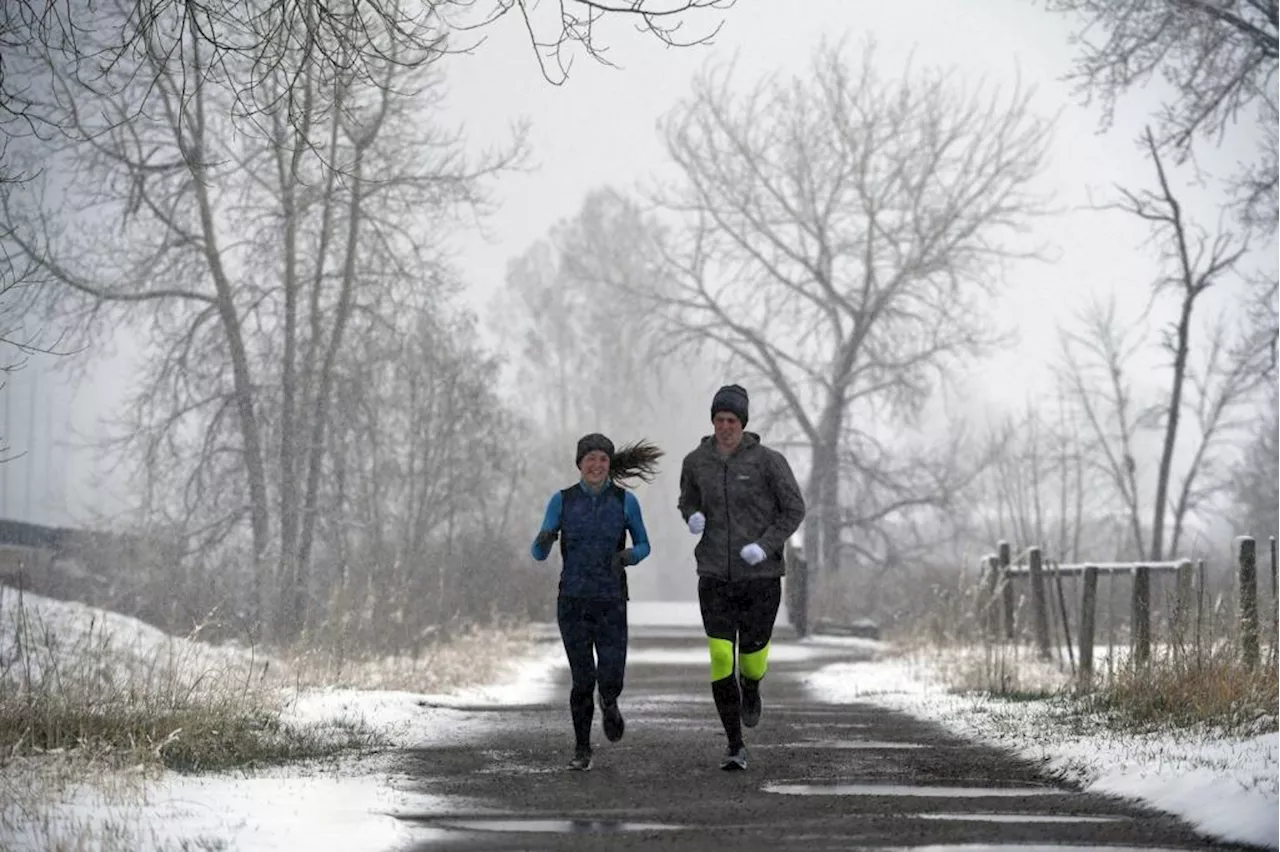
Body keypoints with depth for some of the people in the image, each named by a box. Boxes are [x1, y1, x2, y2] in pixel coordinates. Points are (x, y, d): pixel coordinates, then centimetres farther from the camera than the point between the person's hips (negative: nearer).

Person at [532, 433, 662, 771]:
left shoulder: (625, 500, -2)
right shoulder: (561, 500, -1)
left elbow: (643, 546, 9)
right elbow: (539, 553, -2)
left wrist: (628, 556, -16)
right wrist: (543, 541, -28)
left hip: (611, 603, 0)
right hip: (573, 602, 0)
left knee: (610, 681, -8)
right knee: (583, 680, -6)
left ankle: (608, 703, 30)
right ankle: (582, 749, 15)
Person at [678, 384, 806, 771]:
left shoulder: (768, 460, -11)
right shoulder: (696, 461, 0)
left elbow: (794, 510, -4)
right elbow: (688, 504, 17)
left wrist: (765, 546, -19)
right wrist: (693, 519, -9)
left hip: (761, 574, -2)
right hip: (716, 575, 2)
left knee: (751, 659, 6)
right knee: (721, 659, -12)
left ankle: (752, 688, 48)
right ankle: (735, 747, 0)